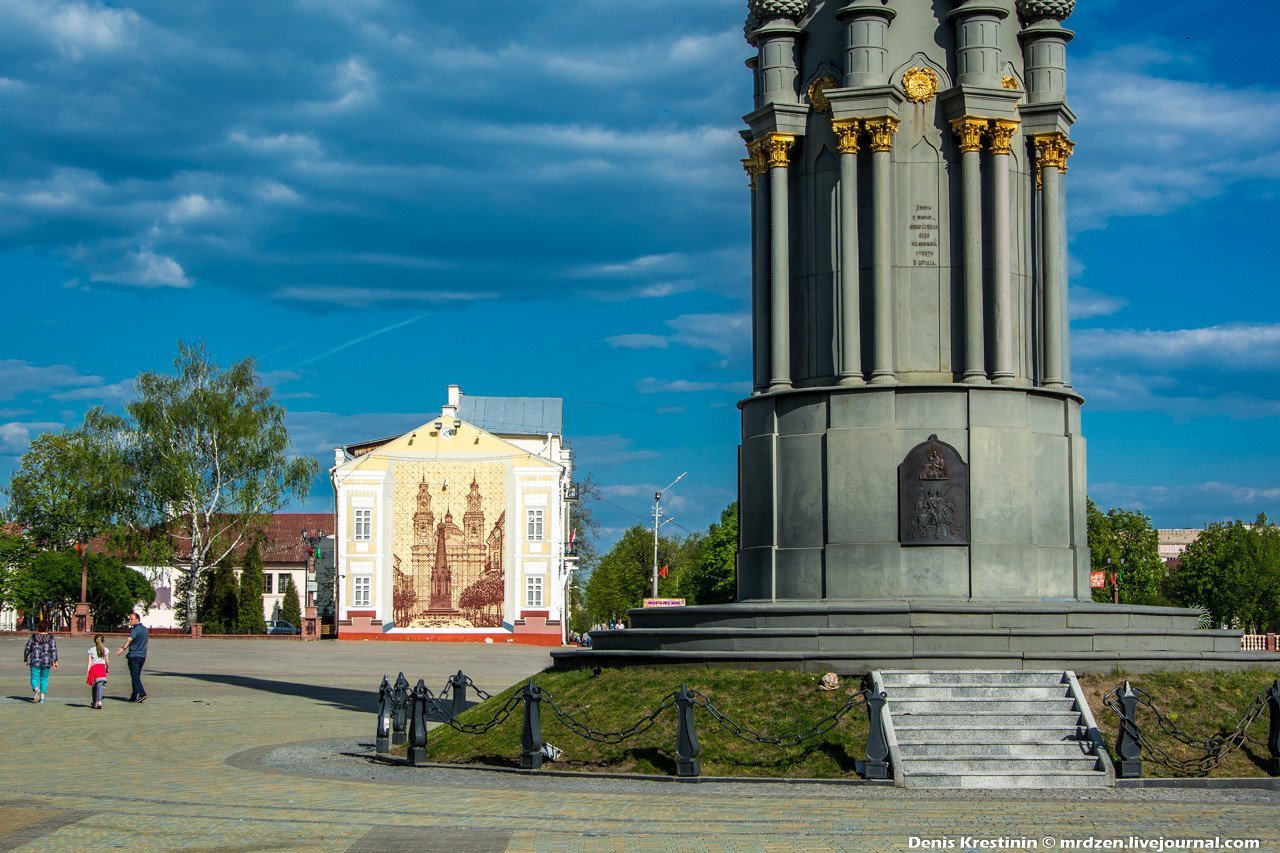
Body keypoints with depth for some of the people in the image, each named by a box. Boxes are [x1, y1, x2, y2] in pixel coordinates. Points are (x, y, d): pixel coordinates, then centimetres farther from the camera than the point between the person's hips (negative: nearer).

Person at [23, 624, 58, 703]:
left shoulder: (34, 637, 0)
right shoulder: (50, 638, 1)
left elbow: (28, 648, 4)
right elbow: (54, 650, -7)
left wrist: (25, 658, 18)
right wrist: (55, 661, -7)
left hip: (35, 661, -1)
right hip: (46, 661, 1)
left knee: (34, 678, 2)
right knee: (44, 679, 14)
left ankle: (36, 690, -27)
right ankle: (42, 697, 9)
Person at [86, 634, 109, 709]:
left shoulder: (91, 650, 7)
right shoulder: (105, 650, 9)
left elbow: (89, 662, 3)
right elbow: (107, 661, 12)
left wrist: (87, 673, 3)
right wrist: (108, 668, 31)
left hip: (93, 668, 1)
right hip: (102, 667, -1)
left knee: (94, 686, 16)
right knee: (100, 686, -8)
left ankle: (94, 702, 25)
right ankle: (99, 701, -26)